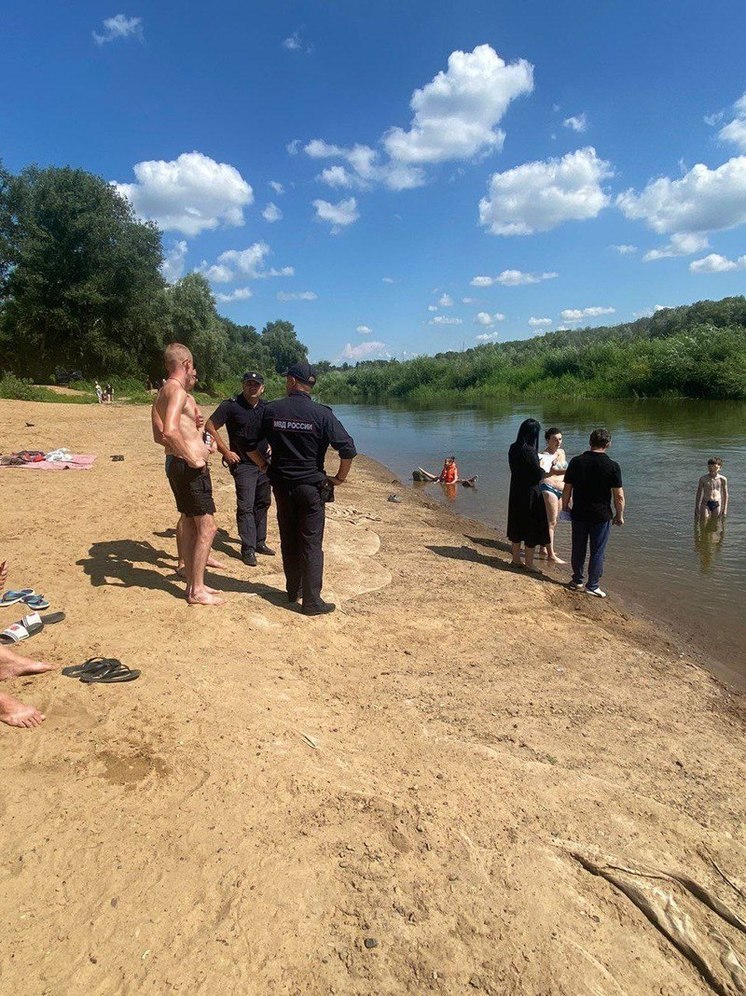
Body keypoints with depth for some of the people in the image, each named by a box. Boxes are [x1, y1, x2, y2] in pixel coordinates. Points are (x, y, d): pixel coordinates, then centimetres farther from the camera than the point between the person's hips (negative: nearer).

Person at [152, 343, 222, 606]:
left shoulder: (163, 392, 16)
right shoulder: (177, 390, -16)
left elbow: (161, 435, 25)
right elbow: (170, 432, -31)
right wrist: (193, 458, -22)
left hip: (177, 464, 10)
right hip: (189, 466, -10)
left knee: (191, 525, 16)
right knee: (207, 527, -4)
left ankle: (192, 583, 25)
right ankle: (197, 590, 3)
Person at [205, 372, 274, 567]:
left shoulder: (266, 408, 7)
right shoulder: (230, 406, -10)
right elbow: (210, 427, -10)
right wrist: (226, 452, -13)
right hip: (242, 464, -6)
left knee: (263, 503, 13)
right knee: (246, 507, -8)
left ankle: (259, 542, 26)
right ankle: (248, 549, -1)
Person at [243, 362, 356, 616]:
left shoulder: (270, 410, -1)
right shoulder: (322, 414, -9)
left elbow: (249, 445, 3)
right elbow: (348, 449, -15)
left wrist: (265, 467, 16)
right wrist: (340, 478, -1)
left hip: (281, 485, 3)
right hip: (311, 486, -3)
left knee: (288, 540, 16)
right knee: (311, 543, 1)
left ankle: (293, 590, 28)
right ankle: (312, 600, 2)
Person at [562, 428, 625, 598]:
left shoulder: (576, 462, -5)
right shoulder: (612, 466, -12)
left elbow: (567, 489, -1)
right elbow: (619, 496, -10)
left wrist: (565, 507, 13)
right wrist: (619, 516, 3)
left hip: (579, 514, 3)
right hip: (601, 516, -2)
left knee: (578, 549, 16)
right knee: (597, 551, 8)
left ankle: (577, 581, 28)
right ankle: (592, 586, 15)